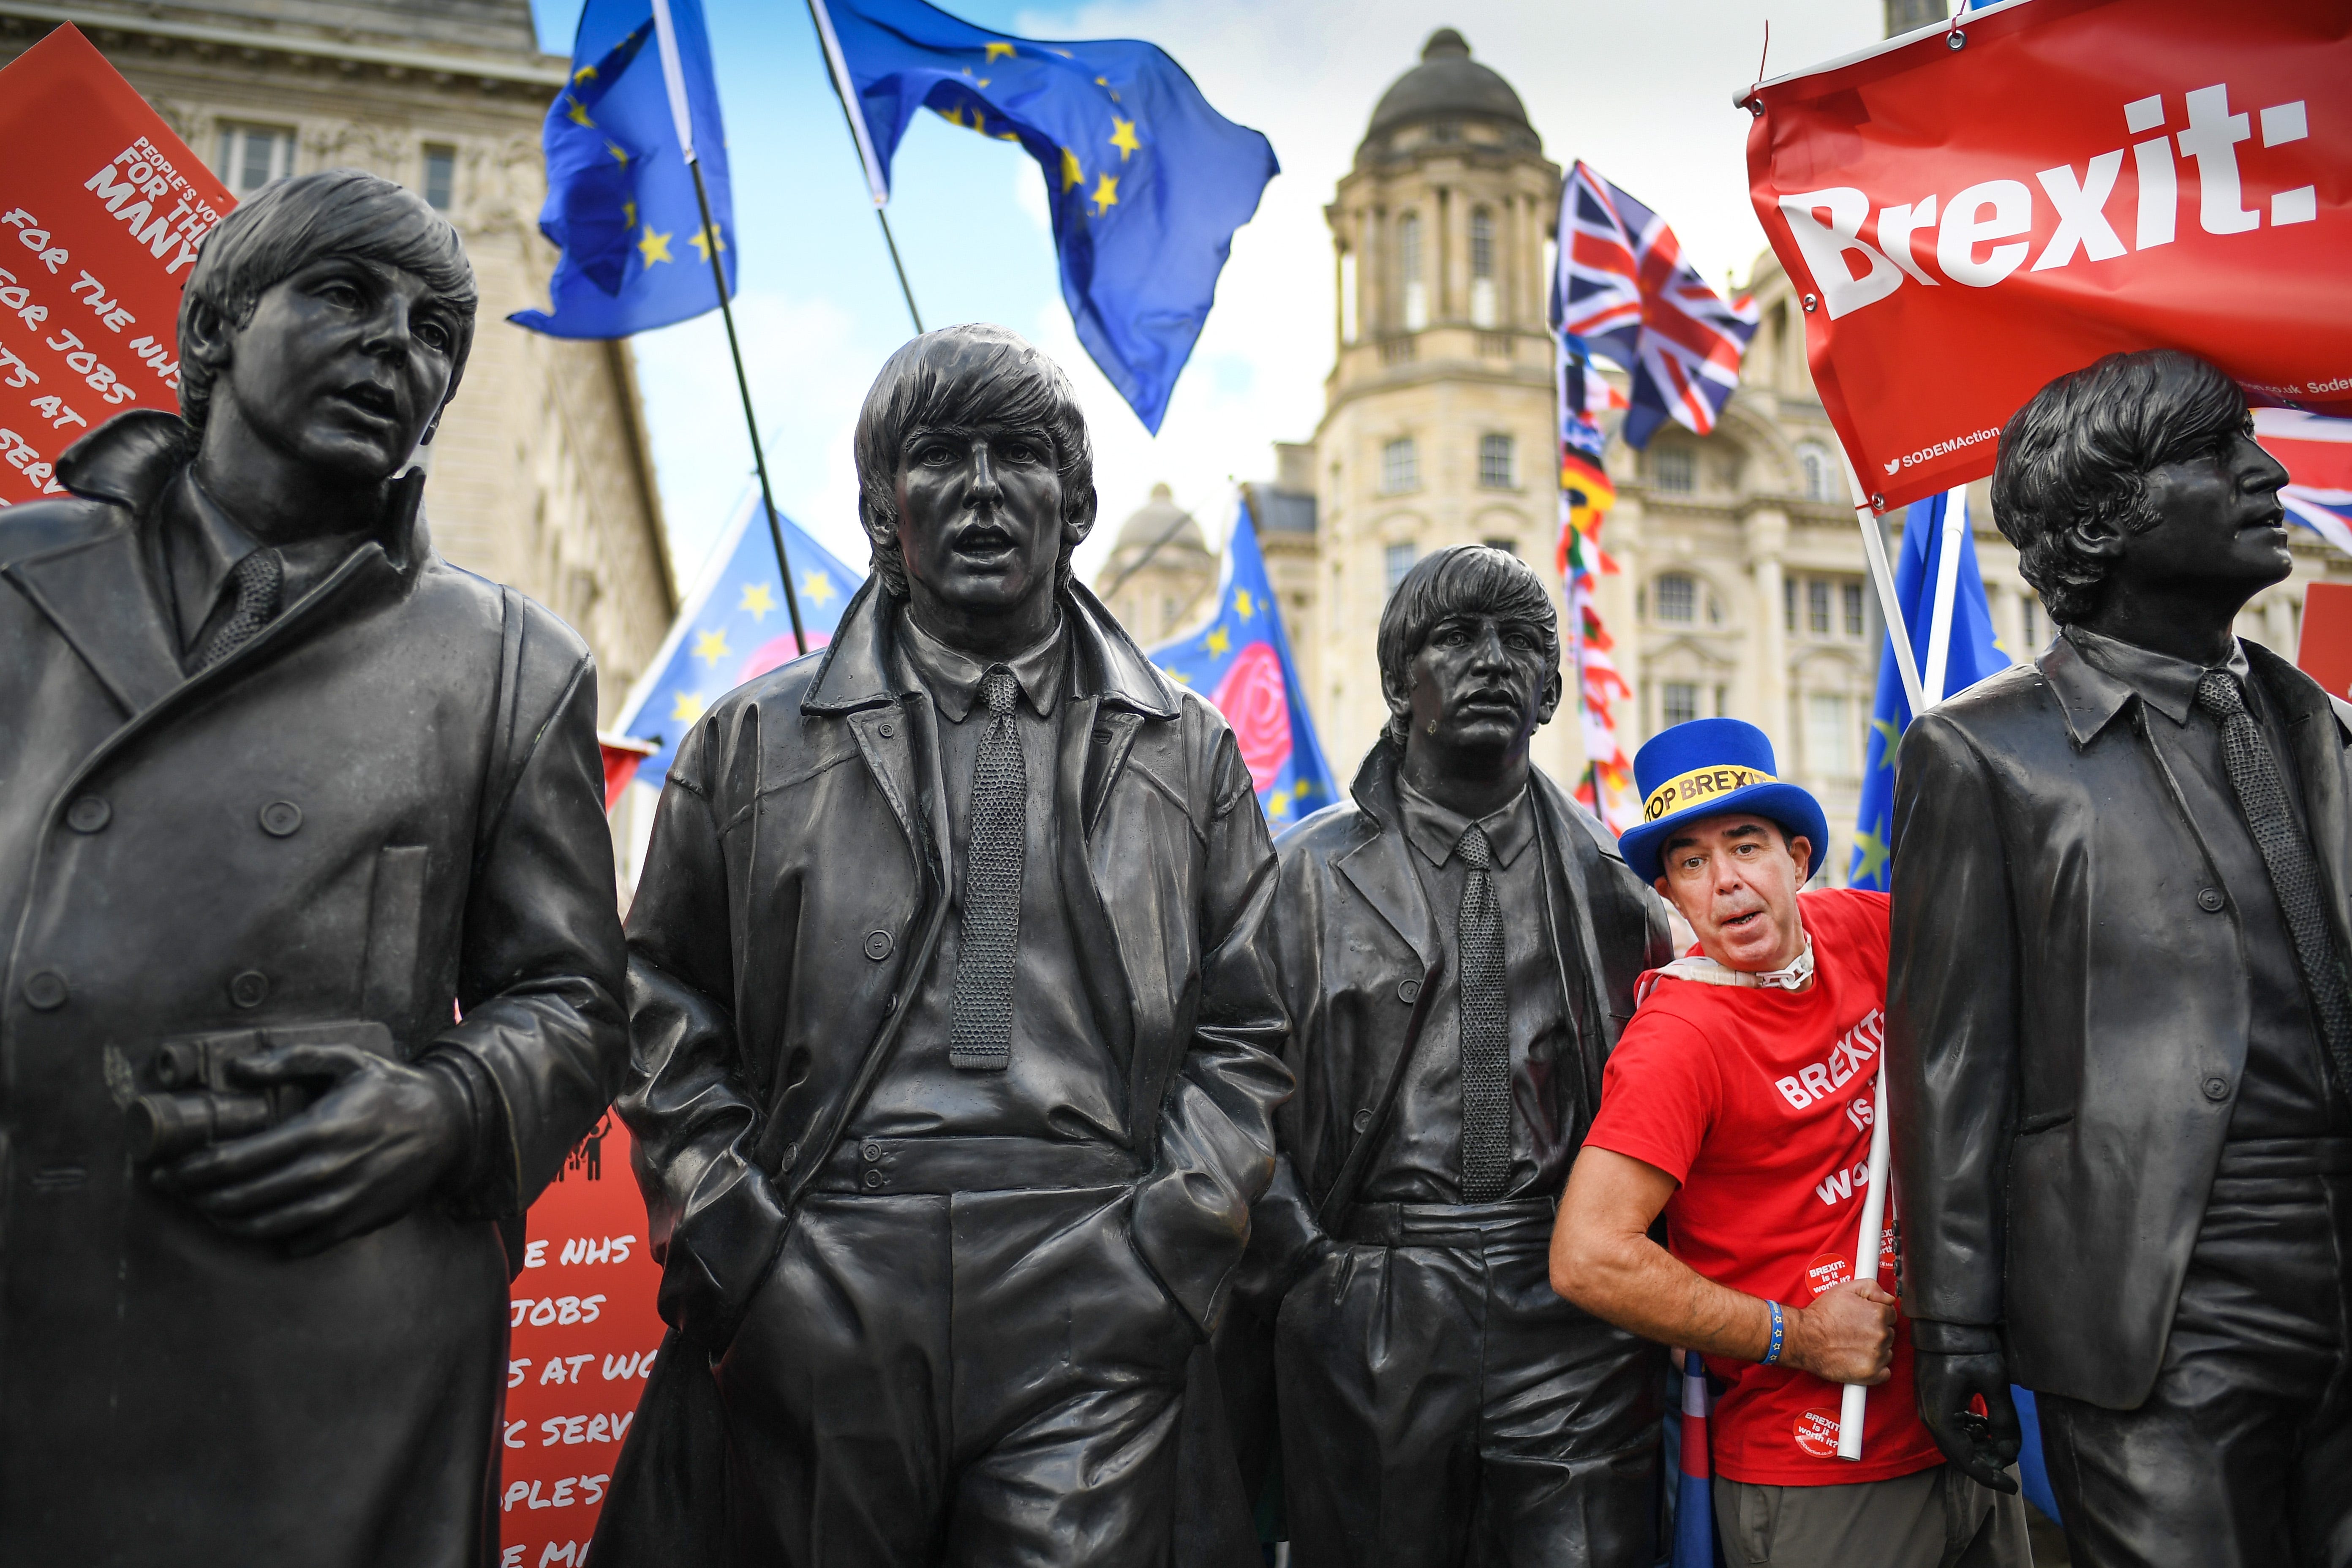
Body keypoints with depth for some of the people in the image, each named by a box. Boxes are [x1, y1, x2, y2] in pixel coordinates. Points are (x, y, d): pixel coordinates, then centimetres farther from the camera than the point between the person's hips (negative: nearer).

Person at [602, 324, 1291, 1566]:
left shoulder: (1186, 753, 12)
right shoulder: (756, 739, 11)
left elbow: (1245, 1031, 10)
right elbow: (667, 1011, 12)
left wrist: (1174, 1237, -1)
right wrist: (727, 1237, 1)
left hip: (1090, 1319, 0)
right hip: (815, 1309, 1)